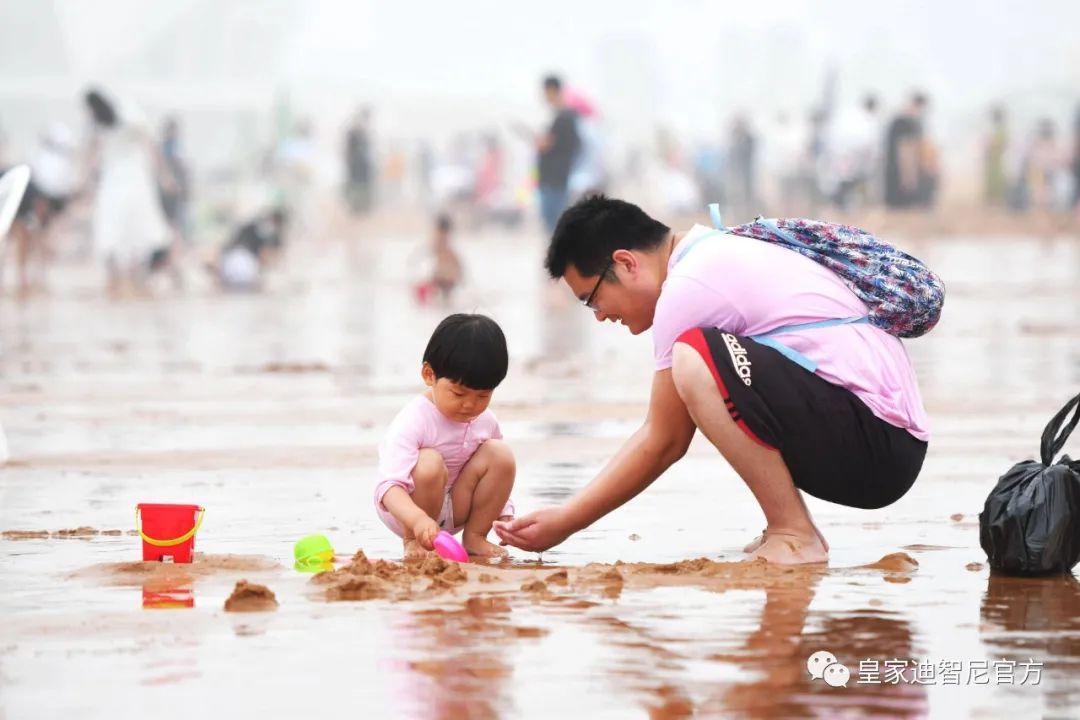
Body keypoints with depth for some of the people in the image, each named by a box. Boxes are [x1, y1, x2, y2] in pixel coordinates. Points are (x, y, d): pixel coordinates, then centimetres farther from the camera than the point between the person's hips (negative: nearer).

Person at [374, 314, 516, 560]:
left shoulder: (486, 422, -3)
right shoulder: (413, 422, -26)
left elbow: (497, 478, 15)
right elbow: (388, 486, -37)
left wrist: (505, 516, 0)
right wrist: (418, 519, -55)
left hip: (455, 509, 6)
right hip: (406, 511, -6)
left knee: (501, 454, -14)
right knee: (430, 463, -35)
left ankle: (474, 537, -4)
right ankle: (412, 542, -15)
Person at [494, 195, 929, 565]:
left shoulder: (688, 288, -12)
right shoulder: (720, 252, 17)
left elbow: (663, 443, -7)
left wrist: (565, 523, -1)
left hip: (877, 445, -11)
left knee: (696, 362, -24)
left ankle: (794, 537, -16)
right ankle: (793, 531, 11)